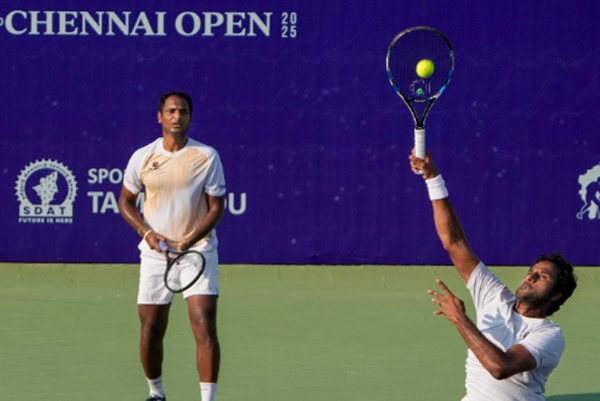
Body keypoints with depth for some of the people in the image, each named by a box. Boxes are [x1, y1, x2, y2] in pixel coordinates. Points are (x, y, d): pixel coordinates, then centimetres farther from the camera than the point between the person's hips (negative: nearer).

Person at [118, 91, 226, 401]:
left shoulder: (207, 156, -4)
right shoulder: (142, 157, 1)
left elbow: (216, 207, -4)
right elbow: (125, 202, 11)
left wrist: (190, 240, -18)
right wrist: (146, 232, -7)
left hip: (198, 250, -2)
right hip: (156, 253, 2)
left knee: (205, 329, -14)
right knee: (150, 332, 6)